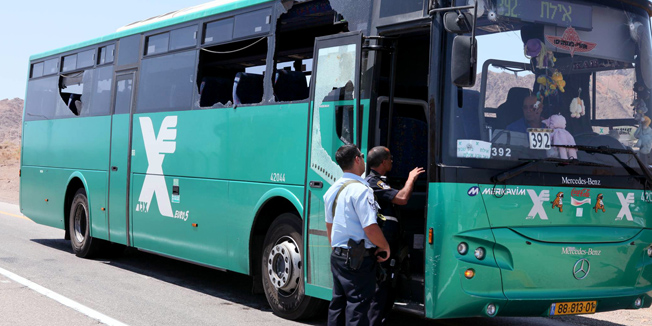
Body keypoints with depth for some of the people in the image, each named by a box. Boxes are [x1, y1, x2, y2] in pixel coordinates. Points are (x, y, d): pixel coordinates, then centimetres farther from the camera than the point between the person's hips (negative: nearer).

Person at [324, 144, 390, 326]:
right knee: (357, 305, -5)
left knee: (338, 303, 15)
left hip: (337, 255, 9)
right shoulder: (360, 190, -17)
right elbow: (370, 229, -21)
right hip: (358, 258, -9)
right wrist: (385, 248, -5)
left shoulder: (332, 190, 11)